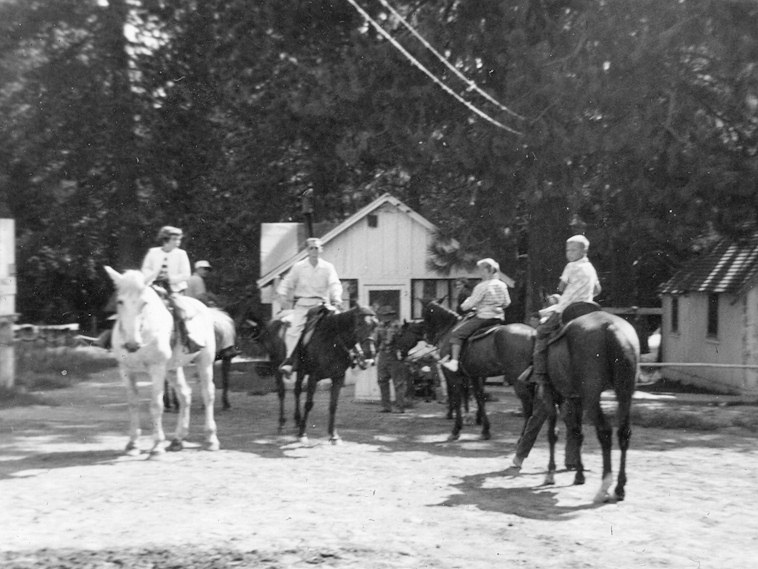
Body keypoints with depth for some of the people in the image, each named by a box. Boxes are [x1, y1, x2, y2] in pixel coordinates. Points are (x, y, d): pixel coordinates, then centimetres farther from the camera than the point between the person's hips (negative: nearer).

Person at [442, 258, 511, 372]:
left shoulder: (482, 287, -16)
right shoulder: (502, 285, 5)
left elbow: (470, 304, -13)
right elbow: (506, 303, 13)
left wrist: (464, 306, 7)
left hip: (483, 318, -9)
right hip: (498, 318, 9)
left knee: (456, 333, -5)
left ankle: (454, 361, -13)